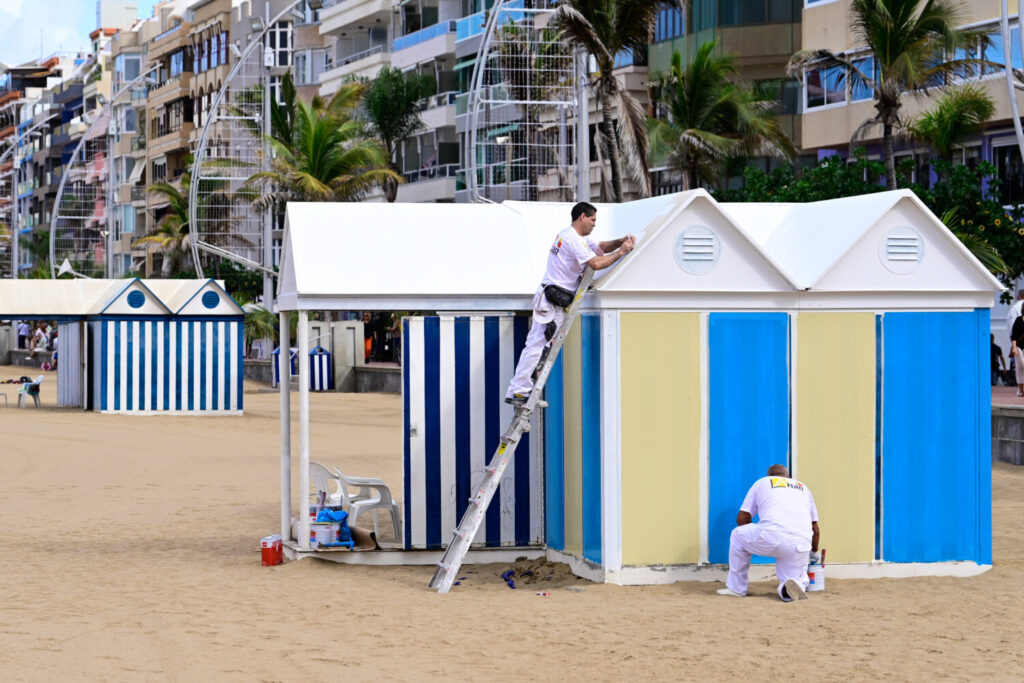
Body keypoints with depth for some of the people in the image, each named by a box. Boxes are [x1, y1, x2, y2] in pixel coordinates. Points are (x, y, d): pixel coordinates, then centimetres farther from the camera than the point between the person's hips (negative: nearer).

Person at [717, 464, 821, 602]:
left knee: (738, 535, 25)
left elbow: (742, 518, 24)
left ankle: (737, 587, 25)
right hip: (802, 543, 2)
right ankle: (799, 584, -17)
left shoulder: (762, 482, 26)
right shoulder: (803, 487, 34)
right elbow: (815, 530, 33)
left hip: (772, 535, -2)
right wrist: (814, 553, 52)